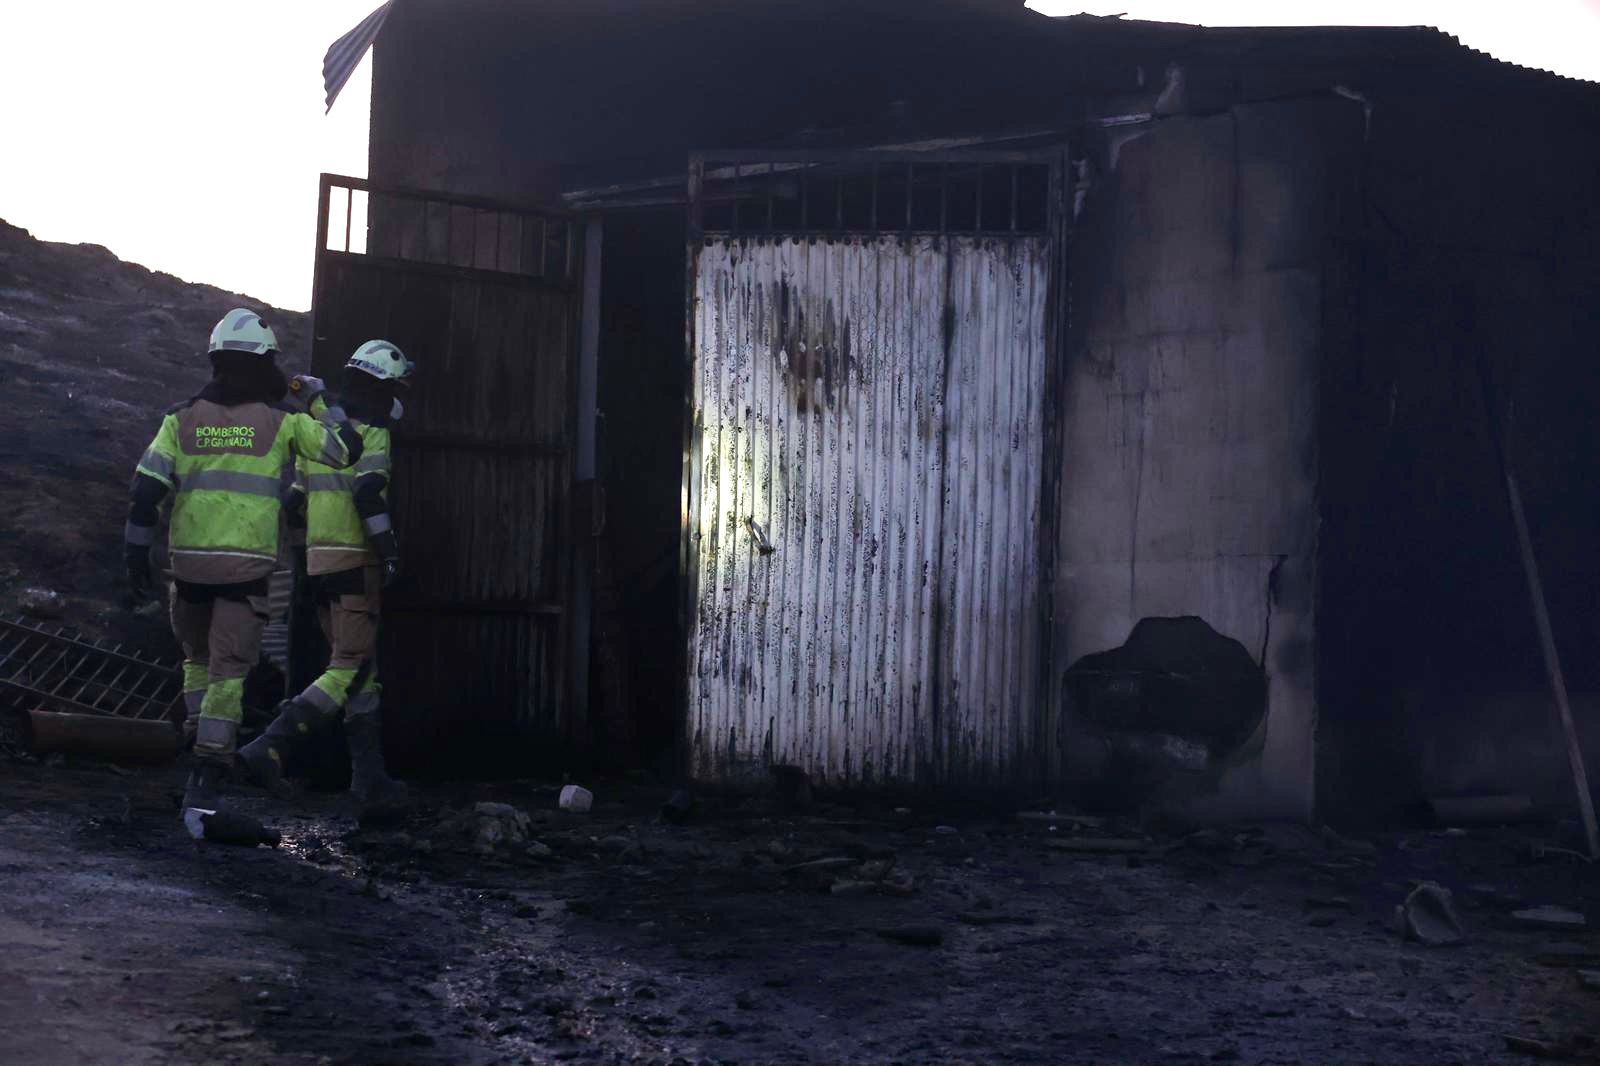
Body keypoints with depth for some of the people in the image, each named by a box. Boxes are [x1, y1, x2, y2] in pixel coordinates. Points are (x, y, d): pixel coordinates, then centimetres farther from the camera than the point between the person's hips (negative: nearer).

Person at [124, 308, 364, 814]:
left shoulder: (182, 417, 5)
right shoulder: (280, 421, -2)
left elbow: (146, 488, 0)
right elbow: (345, 450, 2)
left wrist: (137, 552, 5)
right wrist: (333, 411, 21)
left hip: (189, 562, 3)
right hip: (246, 565, -3)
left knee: (198, 658, 23)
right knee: (228, 669, -1)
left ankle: (205, 755, 22)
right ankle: (205, 778, -8)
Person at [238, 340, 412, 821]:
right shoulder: (371, 433, -8)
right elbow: (369, 492, -22)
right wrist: (389, 548, -16)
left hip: (318, 564, 8)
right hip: (357, 564, -8)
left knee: (362, 673, 11)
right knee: (350, 669, -8)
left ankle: (371, 785, 9)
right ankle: (269, 748, -20)